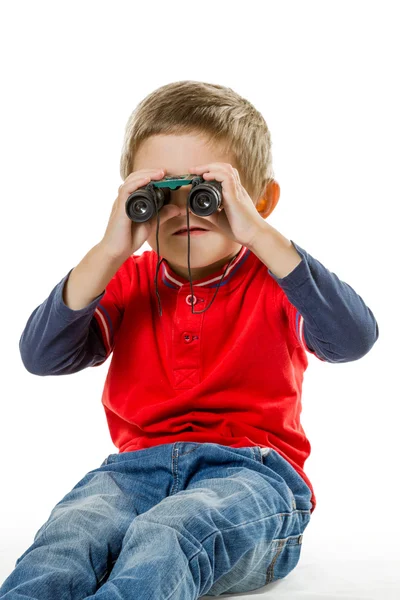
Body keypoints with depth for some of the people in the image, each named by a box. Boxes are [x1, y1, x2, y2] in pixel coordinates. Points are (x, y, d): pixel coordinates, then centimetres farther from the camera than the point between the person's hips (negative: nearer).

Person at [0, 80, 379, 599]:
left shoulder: (280, 279, 7)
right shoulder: (126, 282, 15)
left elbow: (354, 339, -14)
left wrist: (258, 236, -19)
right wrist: (110, 252, -10)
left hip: (251, 473, -2)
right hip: (138, 465, 3)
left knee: (162, 540, -38)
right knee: (66, 537, -33)